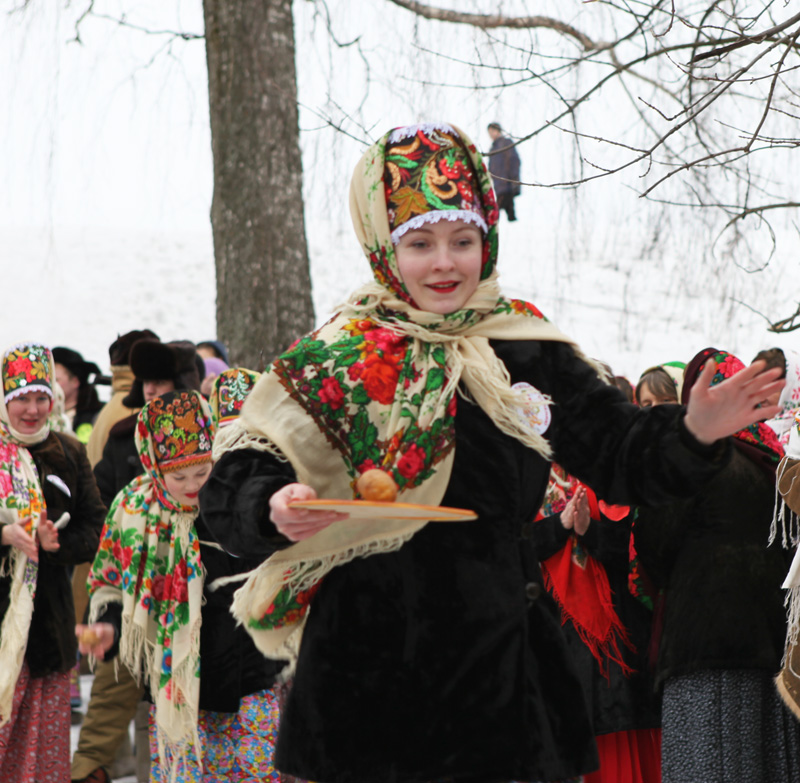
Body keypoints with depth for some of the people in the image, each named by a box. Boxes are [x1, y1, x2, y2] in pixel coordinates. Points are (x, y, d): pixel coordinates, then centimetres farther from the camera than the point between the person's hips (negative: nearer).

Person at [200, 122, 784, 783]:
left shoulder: (528, 352, 5)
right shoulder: (335, 362, -1)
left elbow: (620, 455, 9)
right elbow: (229, 492, -4)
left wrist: (694, 433, -10)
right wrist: (274, 509, -26)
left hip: (500, 667, 2)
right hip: (367, 671, -2)